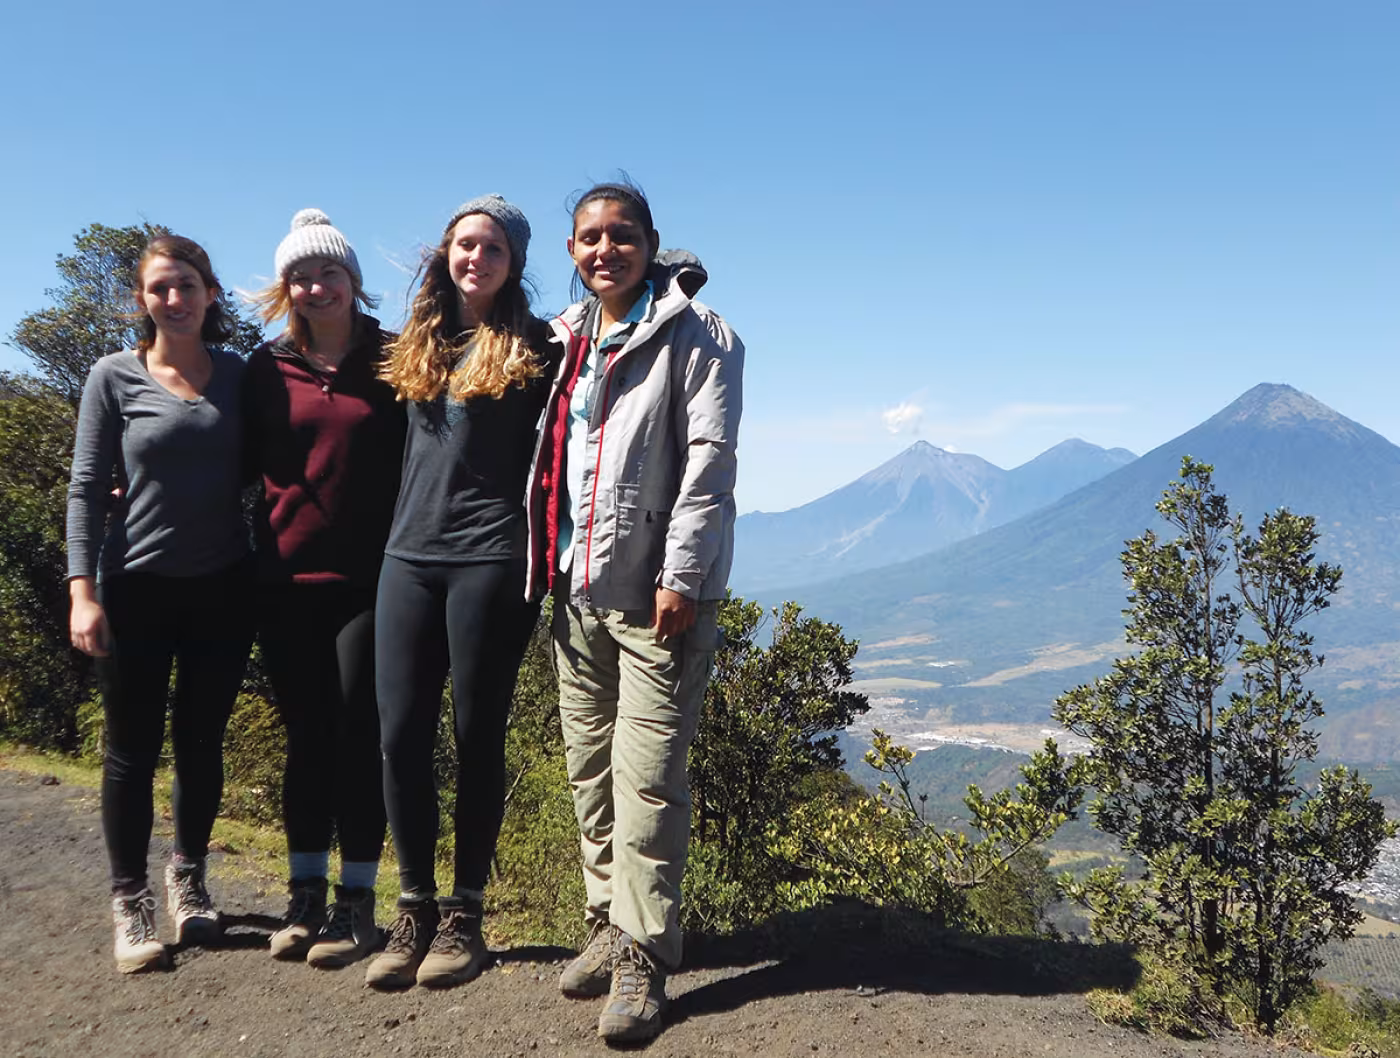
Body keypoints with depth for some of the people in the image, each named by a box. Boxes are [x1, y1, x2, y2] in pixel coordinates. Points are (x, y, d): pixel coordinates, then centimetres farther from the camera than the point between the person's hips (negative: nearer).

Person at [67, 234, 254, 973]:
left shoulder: (237, 376, 4)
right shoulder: (115, 377, -1)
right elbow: (87, 489, -3)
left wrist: (264, 571, -2)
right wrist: (83, 591, -10)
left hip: (221, 586, 2)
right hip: (138, 587, -2)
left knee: (202, 740, 11)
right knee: (133, 746, 5)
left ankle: (188, 879, 30)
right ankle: (130, 901, 19)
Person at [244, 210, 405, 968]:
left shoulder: (390, 361, 1)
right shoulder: (266, 369, 8)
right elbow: (242, 466, 12)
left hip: (369, 577, -2)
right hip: (287, 579, 3)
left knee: (358, 735, 2)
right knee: (306, 736, 10)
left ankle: (356, 901, 13)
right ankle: (305, 892, 22)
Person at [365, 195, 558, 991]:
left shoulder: (532, 348, 0)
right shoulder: (420, 343, 14)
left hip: (490, 563, -5)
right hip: (410, 558, 5)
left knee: (478, 736, 3)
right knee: (402, 734, 3)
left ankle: (464, 914, 16)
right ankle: (415, 908, 18)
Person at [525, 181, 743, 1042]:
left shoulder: (693, 334, -3)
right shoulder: (567, 338, 17)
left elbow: (709, 457, -12)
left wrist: (680, 575, -18)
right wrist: (551, 564, 14)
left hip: (656, 590, -7)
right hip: (579, 586, 7)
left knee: (646, 776, -7)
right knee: (590, 770, 12)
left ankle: (642, 961, 5)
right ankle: (608, 927, 26)